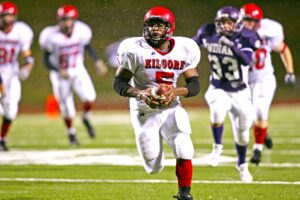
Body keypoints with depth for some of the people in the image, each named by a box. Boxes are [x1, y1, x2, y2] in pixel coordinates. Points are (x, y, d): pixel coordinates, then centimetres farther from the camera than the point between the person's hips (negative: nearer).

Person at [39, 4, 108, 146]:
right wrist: (59, 71, -25)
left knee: (89, 97, -22)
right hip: (60, 75, -1)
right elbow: (46, 60, -11)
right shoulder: (52, 36, -19)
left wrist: (97, 61, 0)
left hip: (78, 71, 1)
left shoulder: (81, 31, -13)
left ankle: (86, 119, 9)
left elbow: (88, 47, 9)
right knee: (67, 109, 5)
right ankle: (71, 133, 31)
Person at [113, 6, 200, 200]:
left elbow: (195, 84, 0)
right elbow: (119, 82, -8)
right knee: (154, 168, 4)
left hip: (171, 108, 1)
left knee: (184, 151, -22)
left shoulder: (185, 49, -6)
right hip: (145, 112, -1)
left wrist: (176, 91, -21)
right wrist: (140, 93, -26)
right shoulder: (135, 50, -14)